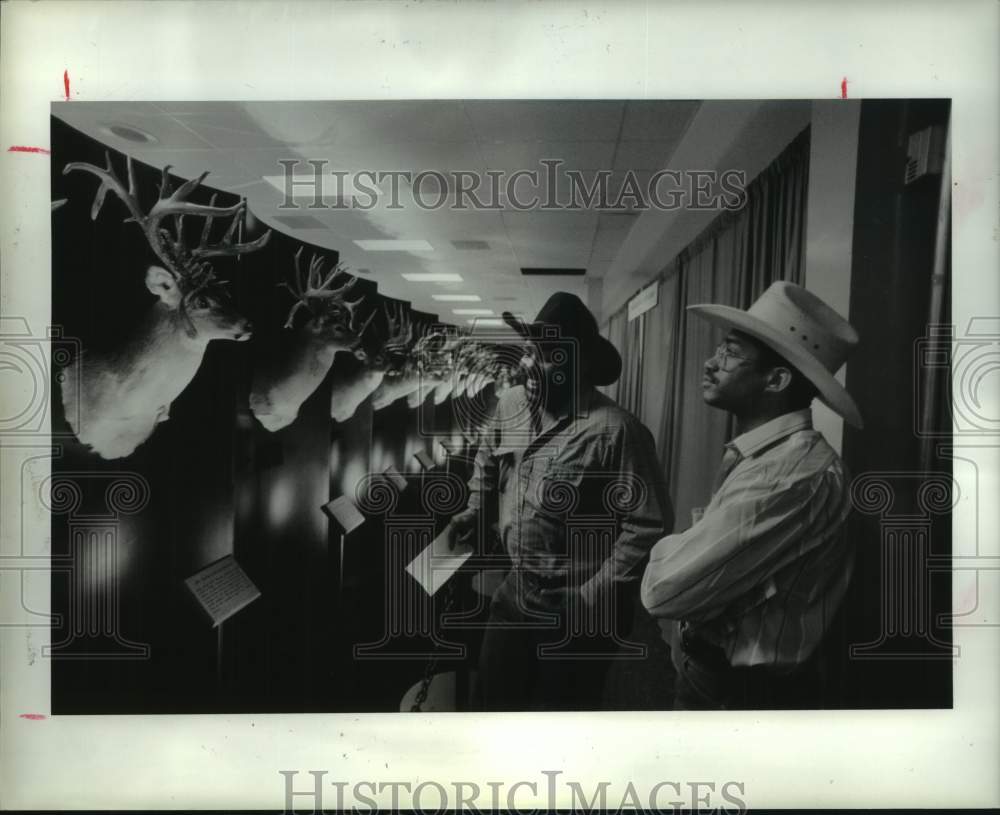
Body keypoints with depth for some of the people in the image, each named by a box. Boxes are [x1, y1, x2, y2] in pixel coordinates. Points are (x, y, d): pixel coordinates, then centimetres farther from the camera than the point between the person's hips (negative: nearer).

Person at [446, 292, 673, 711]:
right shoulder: (510, 404, -2)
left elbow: (649, 525, -21)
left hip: (579, 611, -6)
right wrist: (475, 509, 7)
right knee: (494, 695, 21)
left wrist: (592, 600, -20)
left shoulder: (615, 430, -24)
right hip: (517, 592, 7)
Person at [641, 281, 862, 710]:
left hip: (745, 692, -8)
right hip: (706, 672, 8)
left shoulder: (800, 475, -28)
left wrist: (668, 549, -8)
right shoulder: (756, 456, 2)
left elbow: (665, 590, -27)